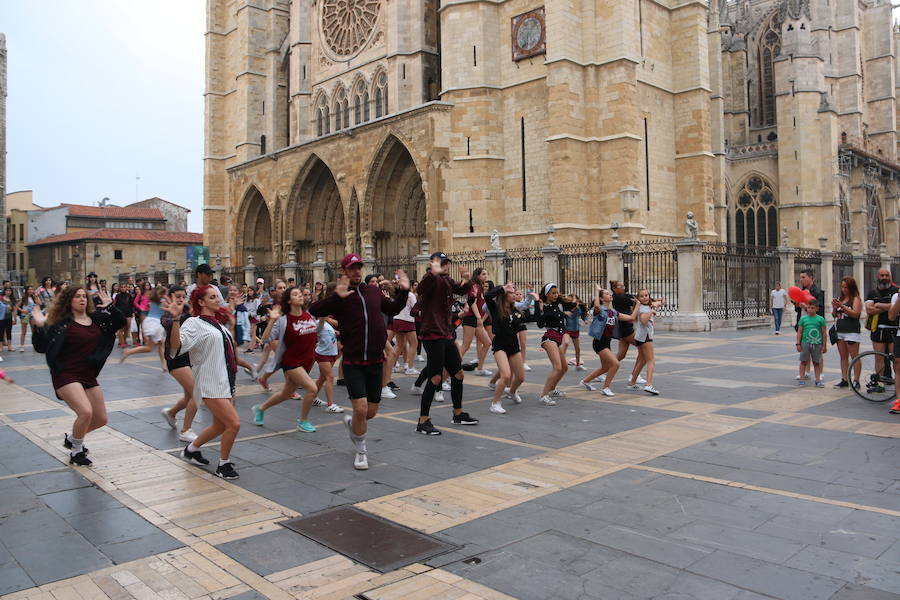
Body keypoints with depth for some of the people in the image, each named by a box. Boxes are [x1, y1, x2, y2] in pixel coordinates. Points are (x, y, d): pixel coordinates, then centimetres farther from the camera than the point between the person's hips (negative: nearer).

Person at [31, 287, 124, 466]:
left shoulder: (96, 319, 6)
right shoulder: (62, 323, -7)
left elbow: (120, 323, 3)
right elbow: (41, 347, -10)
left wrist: (109, 306, -8)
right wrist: (39, 326, -23)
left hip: (89, 376, 6)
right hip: (66, 376, -6)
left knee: (101, 419, 10)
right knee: (85, 412, -24)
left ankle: (71, 438, 38)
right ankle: (76, 452, 0)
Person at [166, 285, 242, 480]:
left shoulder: (217, 323, 14)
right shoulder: (195, 323, -11)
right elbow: (176, 347, -27)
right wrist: (176, 319, -38)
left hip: (226, 382, 9)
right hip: (211, 385, -9)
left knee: (220, 426, 17)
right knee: (234, 424, -13)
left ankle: (191, 449, 40)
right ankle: (223, 465, 7)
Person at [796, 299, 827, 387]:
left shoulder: (820, 319, 0)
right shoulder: (803, 318, 1)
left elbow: (824, 333, 4)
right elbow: (799, 332, 4)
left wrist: (824, 345, 3)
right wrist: (798, 343, 0)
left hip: (817, 343, 0)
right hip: (805, 343, 0)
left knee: (816, 362, 8)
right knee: (804, 361, 5)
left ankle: (818, 380, 15)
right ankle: (802, 379, 10)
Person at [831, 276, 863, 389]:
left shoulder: (856, 299, -4)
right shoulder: (840, 299, 13)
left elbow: (855, 314, -17)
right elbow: (834, 315, 16)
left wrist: (842, 306, -20)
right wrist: (834, 308, -3)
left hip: (852, 332, -7)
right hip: (840, 332, 7)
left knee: (855, 357, -3)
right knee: (843, 357, 9)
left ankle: (856, 381, 0)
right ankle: (844, 380, 14)